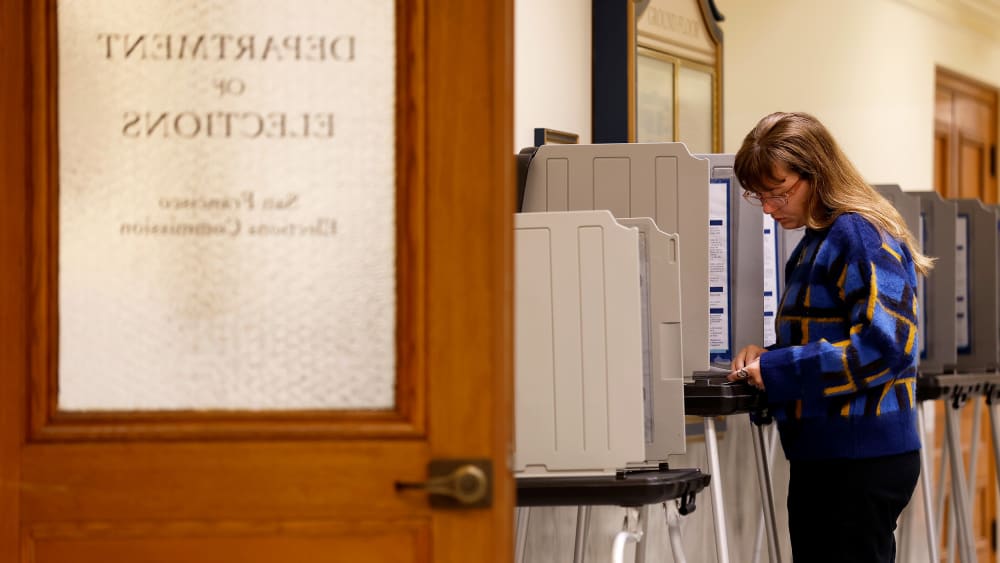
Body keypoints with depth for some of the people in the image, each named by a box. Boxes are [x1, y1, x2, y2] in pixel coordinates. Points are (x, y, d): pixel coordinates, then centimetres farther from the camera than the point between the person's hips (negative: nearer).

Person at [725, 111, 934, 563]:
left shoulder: (860, 237, -14)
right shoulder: (814, 242, 15)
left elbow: (883, 347, -22)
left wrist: (777, 369, -19)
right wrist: (765, 357, 5)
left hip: (861, 463, -10)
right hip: (823, 457, 10)